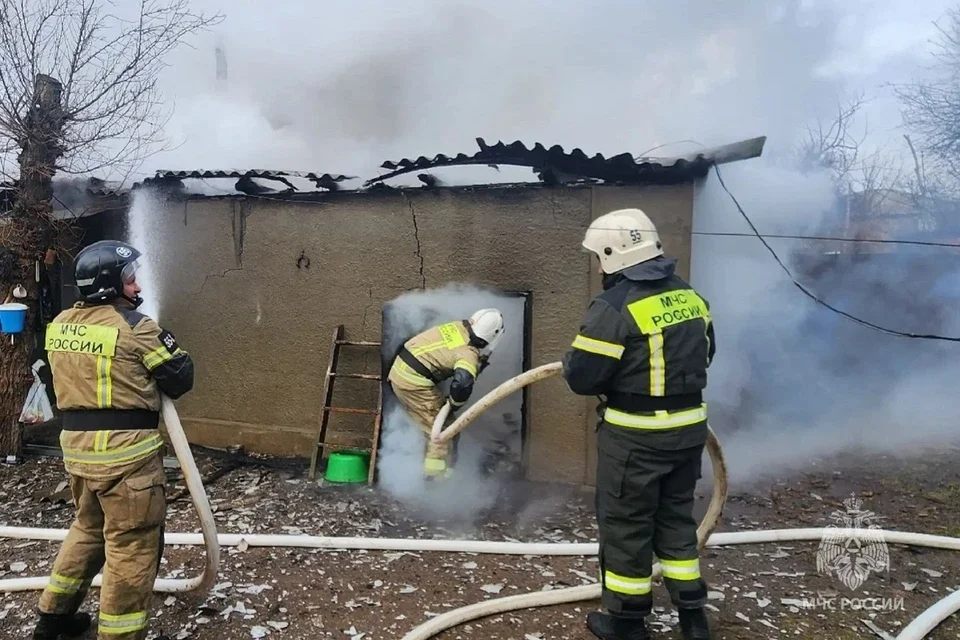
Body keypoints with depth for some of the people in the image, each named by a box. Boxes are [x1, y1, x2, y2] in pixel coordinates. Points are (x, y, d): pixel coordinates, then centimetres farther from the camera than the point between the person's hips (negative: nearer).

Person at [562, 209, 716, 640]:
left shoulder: (616, 306, -20)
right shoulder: (690, 296, 5)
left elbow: (581, 376, -19)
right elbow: (704, 353, 18)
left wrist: (571, 362, 3)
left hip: (636, 436, -7)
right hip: (688, 427, 8)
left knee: (625, 525, 9)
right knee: (676, 518, 21)